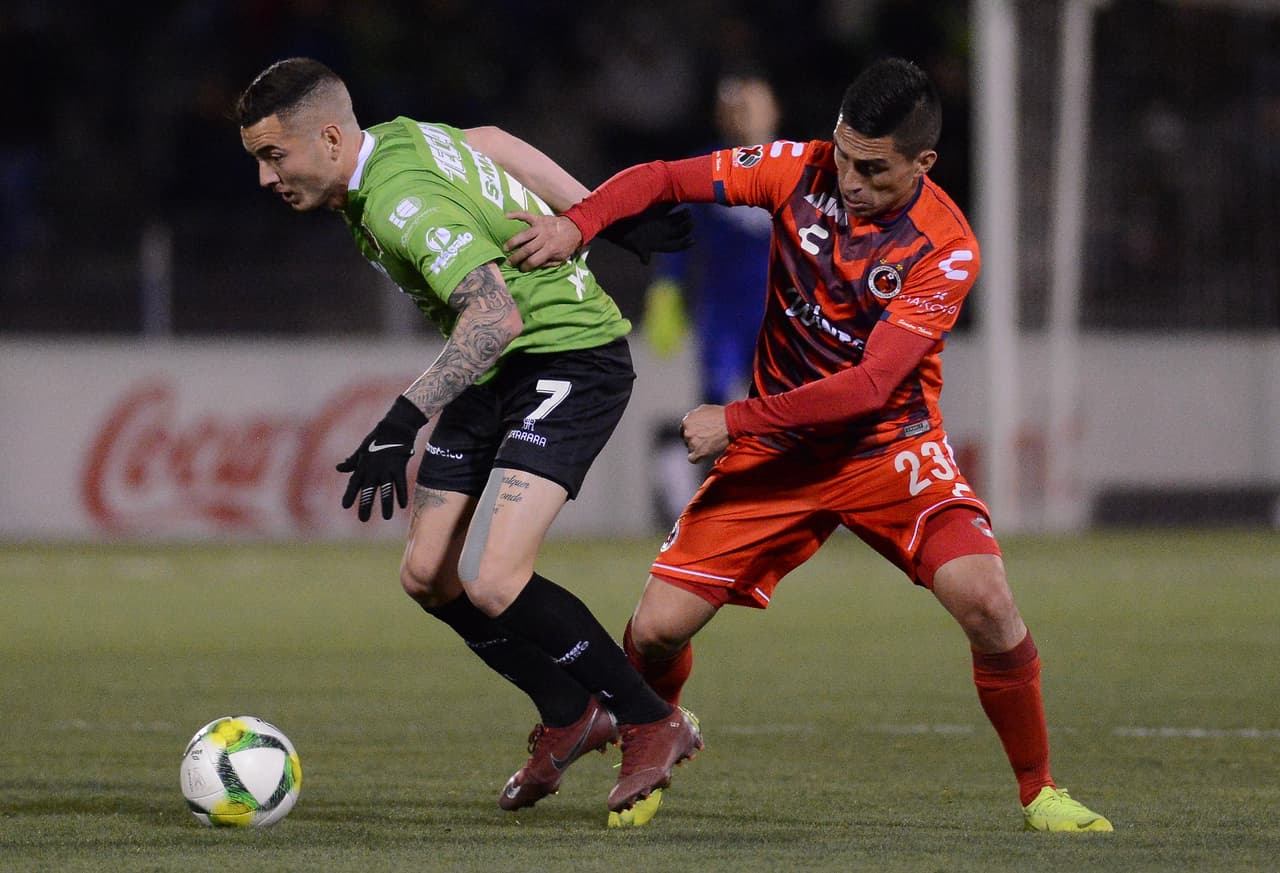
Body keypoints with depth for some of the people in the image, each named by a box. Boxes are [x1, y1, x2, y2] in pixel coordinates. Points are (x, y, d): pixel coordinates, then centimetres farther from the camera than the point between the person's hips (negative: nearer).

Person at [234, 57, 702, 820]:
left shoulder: (403, 206, -27)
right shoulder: (394, 140, 2)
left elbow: (495, 314, -37)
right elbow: (492, 145, 17)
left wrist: (404, 422, -43)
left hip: (570, 362, -10)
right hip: (498, 376, 10)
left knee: (491, 581, -21)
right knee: (429, 576, 6)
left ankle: (654, 725, -4)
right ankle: (570, 718, 24)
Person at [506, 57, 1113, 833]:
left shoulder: (946, 250, -19)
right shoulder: (803, 169, -10)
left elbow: (871, 384, -24)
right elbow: (665, 179, -3)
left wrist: (735, 421, -25)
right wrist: (578, 224, -22)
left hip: (890, 445, -2)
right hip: (778, 450, 2)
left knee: (986, 600, -26)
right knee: (657, 628, -8)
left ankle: (1039, 792, -6)